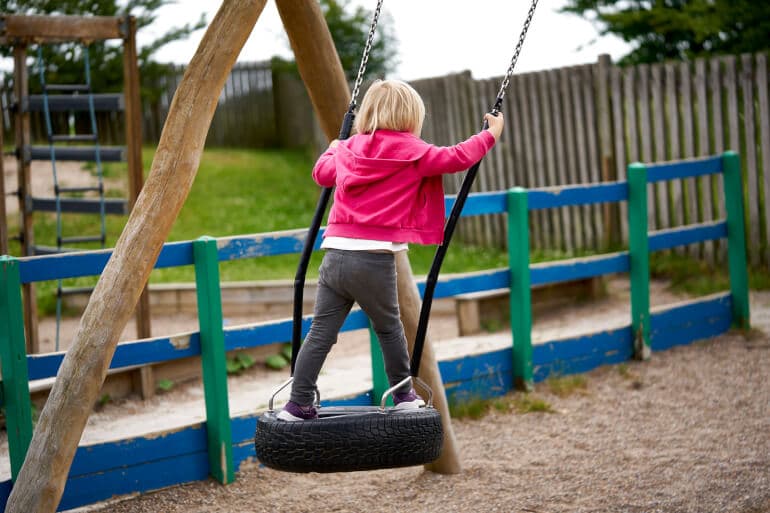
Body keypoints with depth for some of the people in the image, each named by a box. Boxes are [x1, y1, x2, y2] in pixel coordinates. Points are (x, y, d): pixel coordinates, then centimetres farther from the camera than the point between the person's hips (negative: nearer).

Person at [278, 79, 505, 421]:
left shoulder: (347, 151, 16)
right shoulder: (411, 153, 1)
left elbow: (321, 172, 34)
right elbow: (457, 158, 2)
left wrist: (333, 149, 55)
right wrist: (490, 135, 19)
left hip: (336, 254, 4)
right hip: (374, 260, -4)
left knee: (321, 332, 3)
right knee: (389, 328, 15)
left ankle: (298, 405, 2)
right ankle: (403, 395, 26)